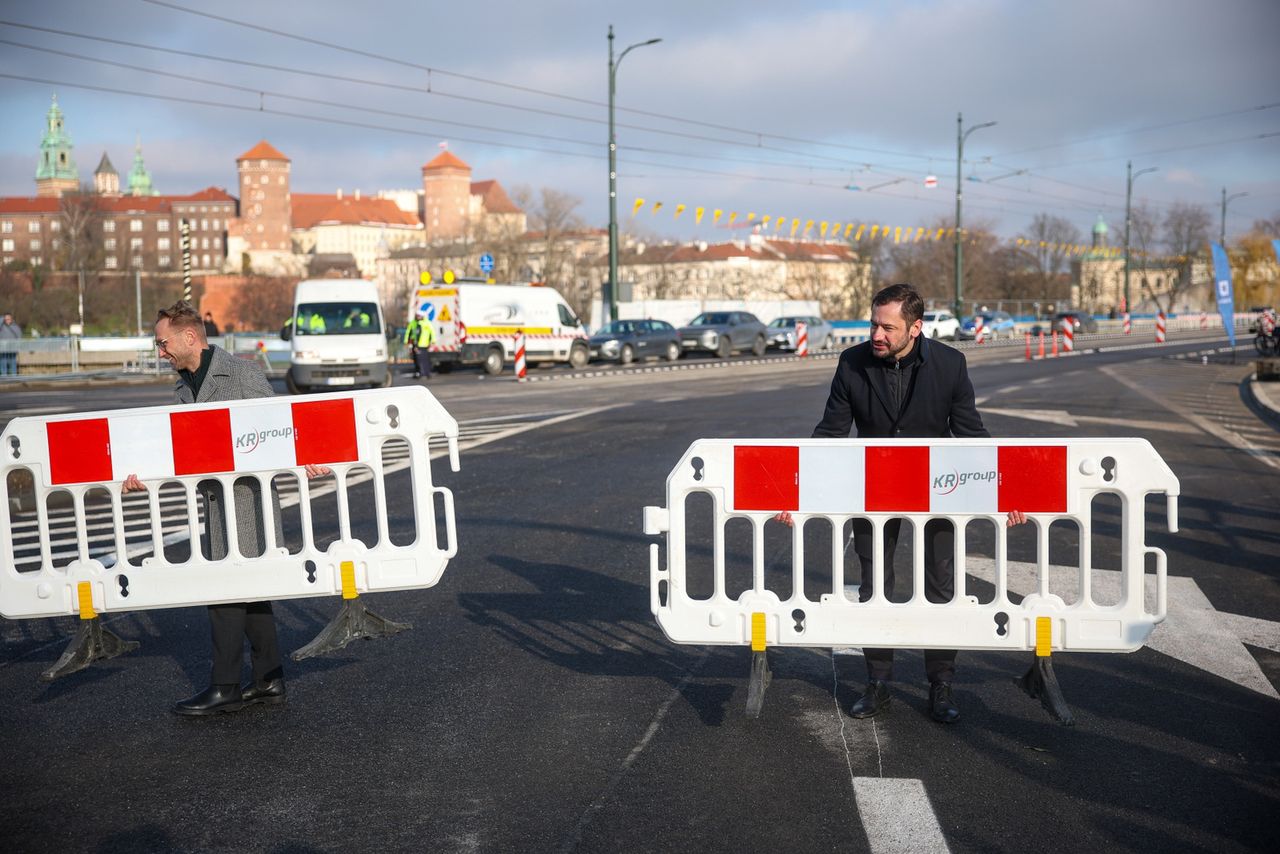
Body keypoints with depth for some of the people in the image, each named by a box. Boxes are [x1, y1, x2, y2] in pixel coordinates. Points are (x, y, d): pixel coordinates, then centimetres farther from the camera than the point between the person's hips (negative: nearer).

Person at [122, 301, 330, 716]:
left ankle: (225, 688, 2)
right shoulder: (182, 390, 16)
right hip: (214, 500, 8)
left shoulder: (244, 373, -7)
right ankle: (268, 679, 19)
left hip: (246, 496, -8)